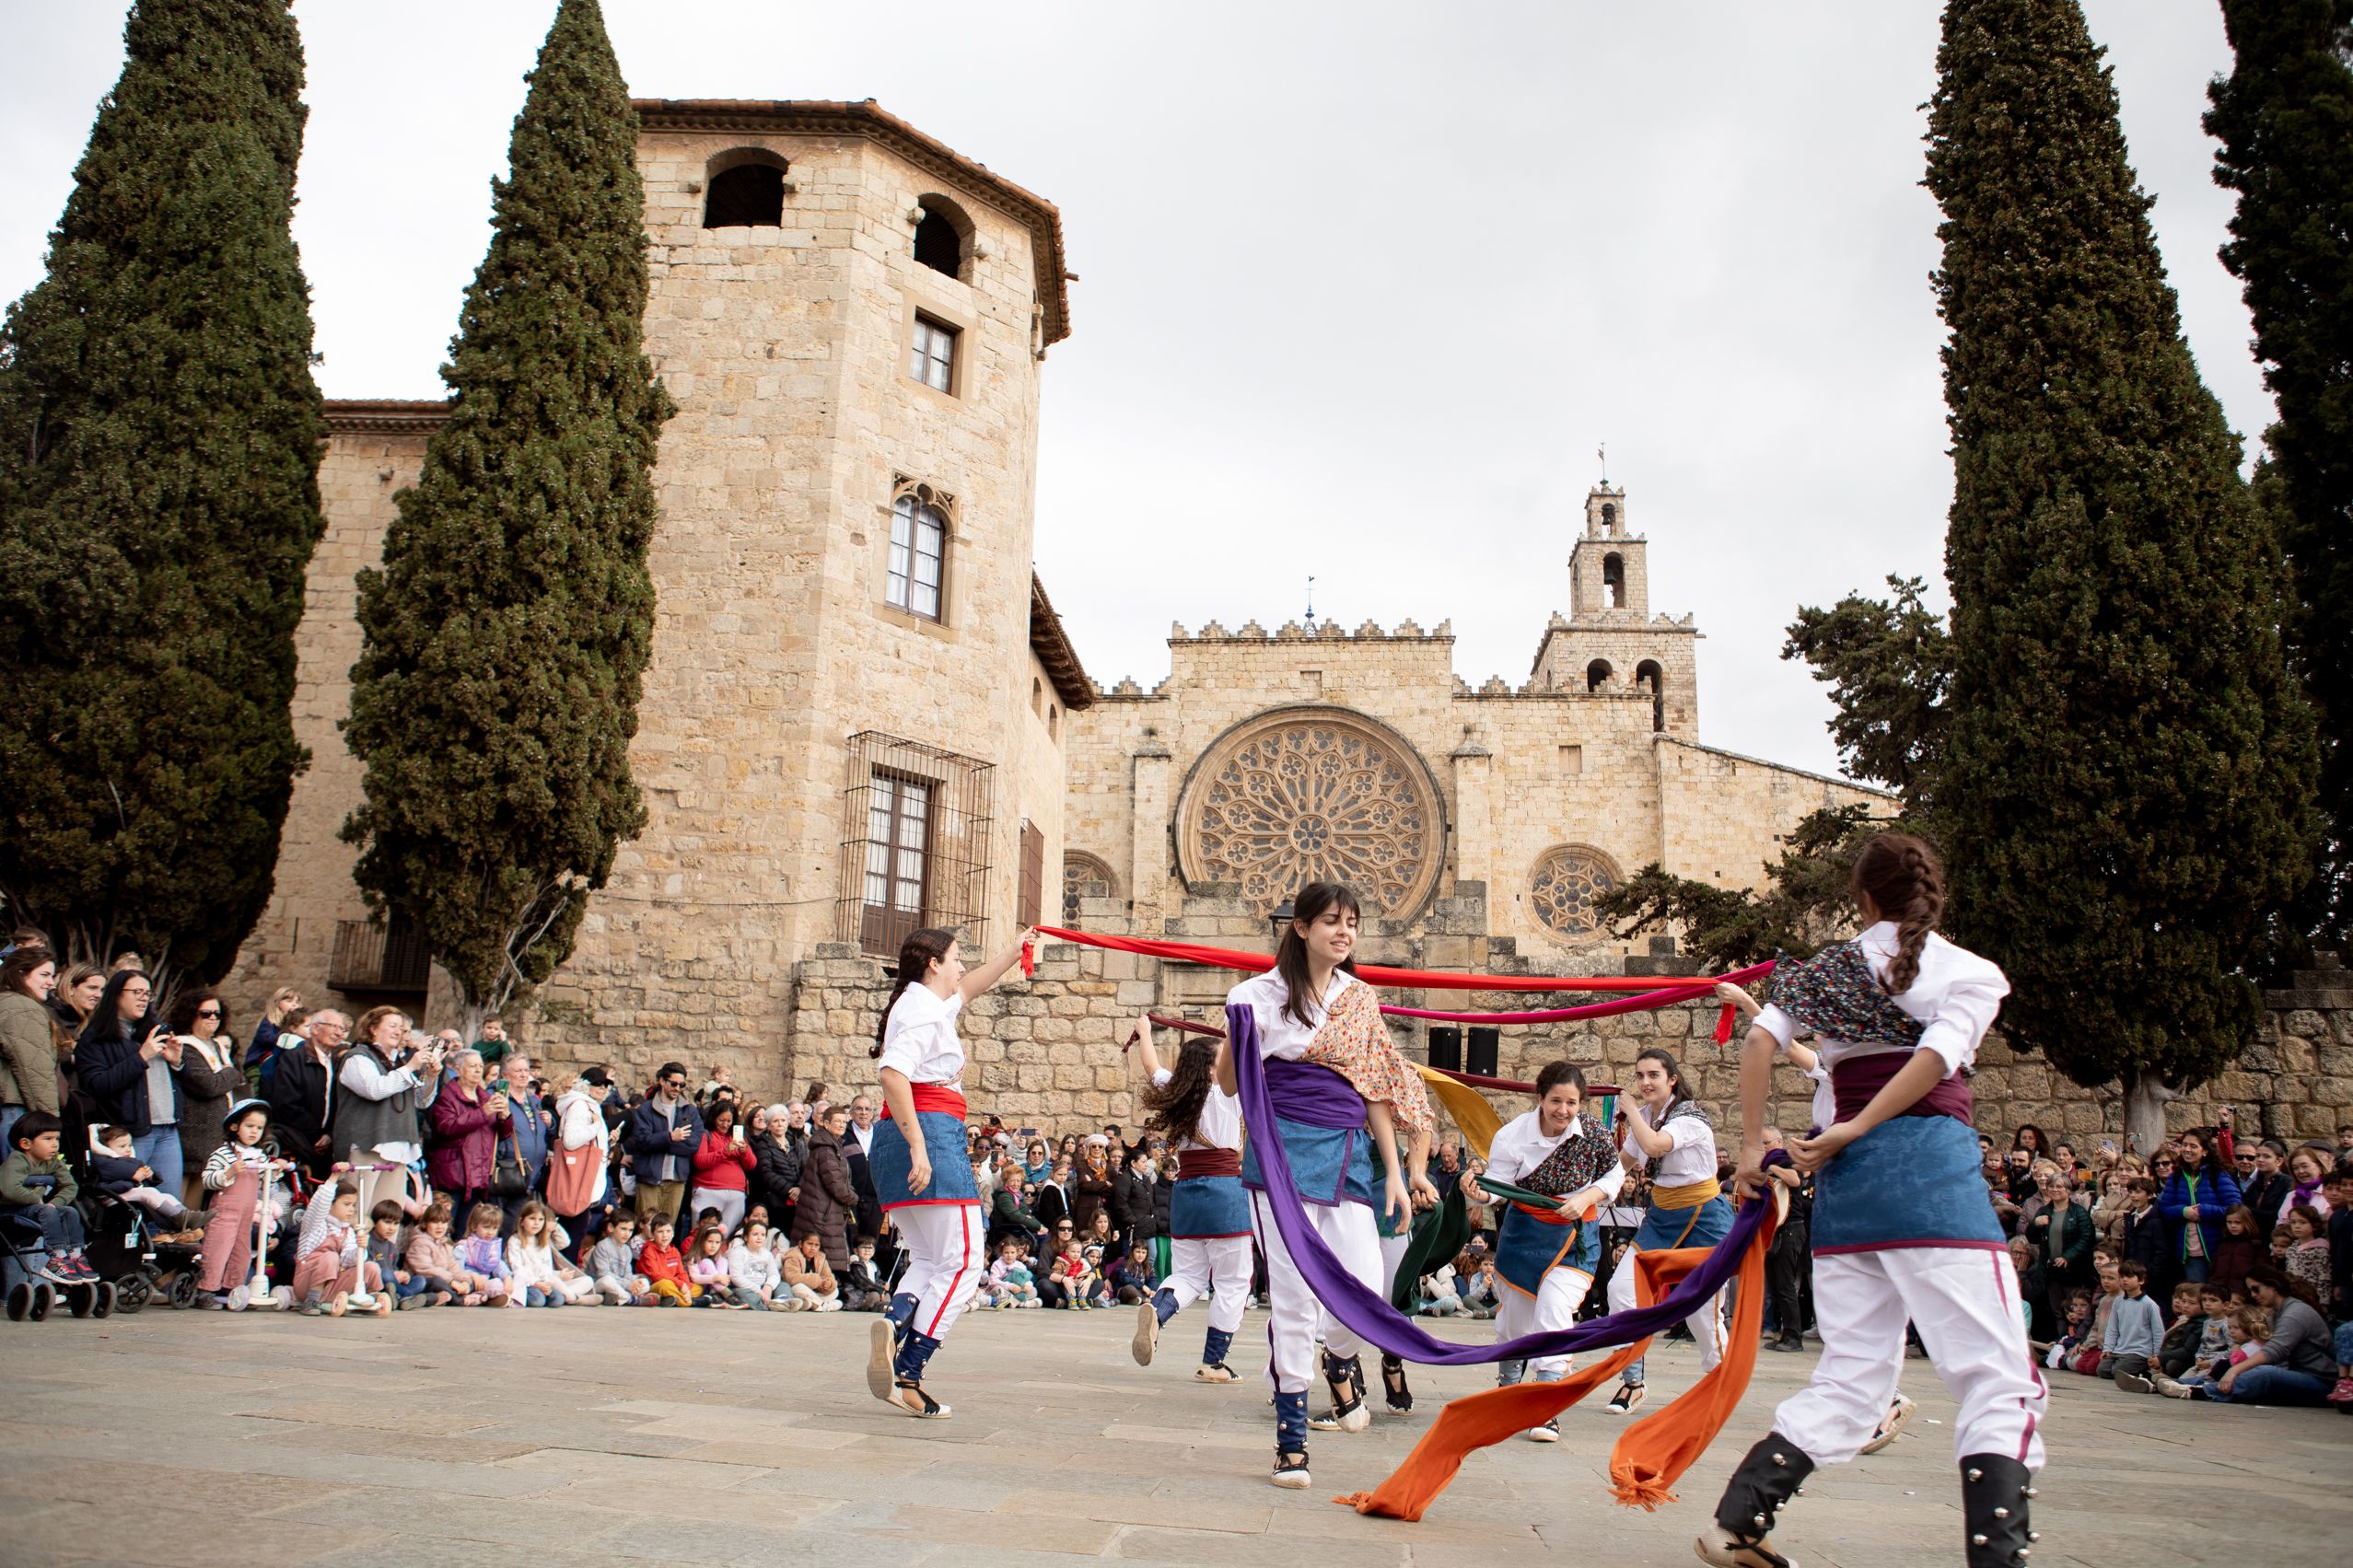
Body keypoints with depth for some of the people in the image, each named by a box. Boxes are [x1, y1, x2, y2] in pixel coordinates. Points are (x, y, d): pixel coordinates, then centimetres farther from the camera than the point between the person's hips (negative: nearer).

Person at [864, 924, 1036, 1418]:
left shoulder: (923, 1003, 22)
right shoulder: (925, 1009, -7)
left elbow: (966, 988, 43)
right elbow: (893, 1072, -22)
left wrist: (1013, 953, 48)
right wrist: (918, 1146, -27)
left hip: (896, 1138, 10)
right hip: (932, 1130, -10)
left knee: (928, 1260, 12)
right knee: (964, 1261, -7)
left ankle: (893, 1325, -17)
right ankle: (907, 1375, -15)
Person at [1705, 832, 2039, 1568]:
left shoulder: (1826, 968, 16)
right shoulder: (1973, 972, 7)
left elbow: (1759, 1042, 3)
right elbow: (1937, 1057, -11)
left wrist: (1751, 1146, 6)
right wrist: (1850, 1133, -10)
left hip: (1844, 1176, 5)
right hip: (1931, 1162, -5)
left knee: (1849, 1380, 12)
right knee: (2001, 1381, -2)